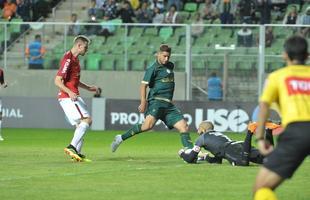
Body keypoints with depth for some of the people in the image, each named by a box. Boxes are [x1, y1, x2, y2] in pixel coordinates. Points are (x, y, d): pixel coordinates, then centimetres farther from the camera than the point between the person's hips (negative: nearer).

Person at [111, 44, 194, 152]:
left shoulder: (170, 66, 19)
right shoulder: (153, 68, -4)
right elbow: (144, 85, -10)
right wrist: (143, 102, -21)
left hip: (168, 105, 8)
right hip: (156, 101, -8)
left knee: (184, 127, -2)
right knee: (148, 124, -29)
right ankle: (121, 138, -18)